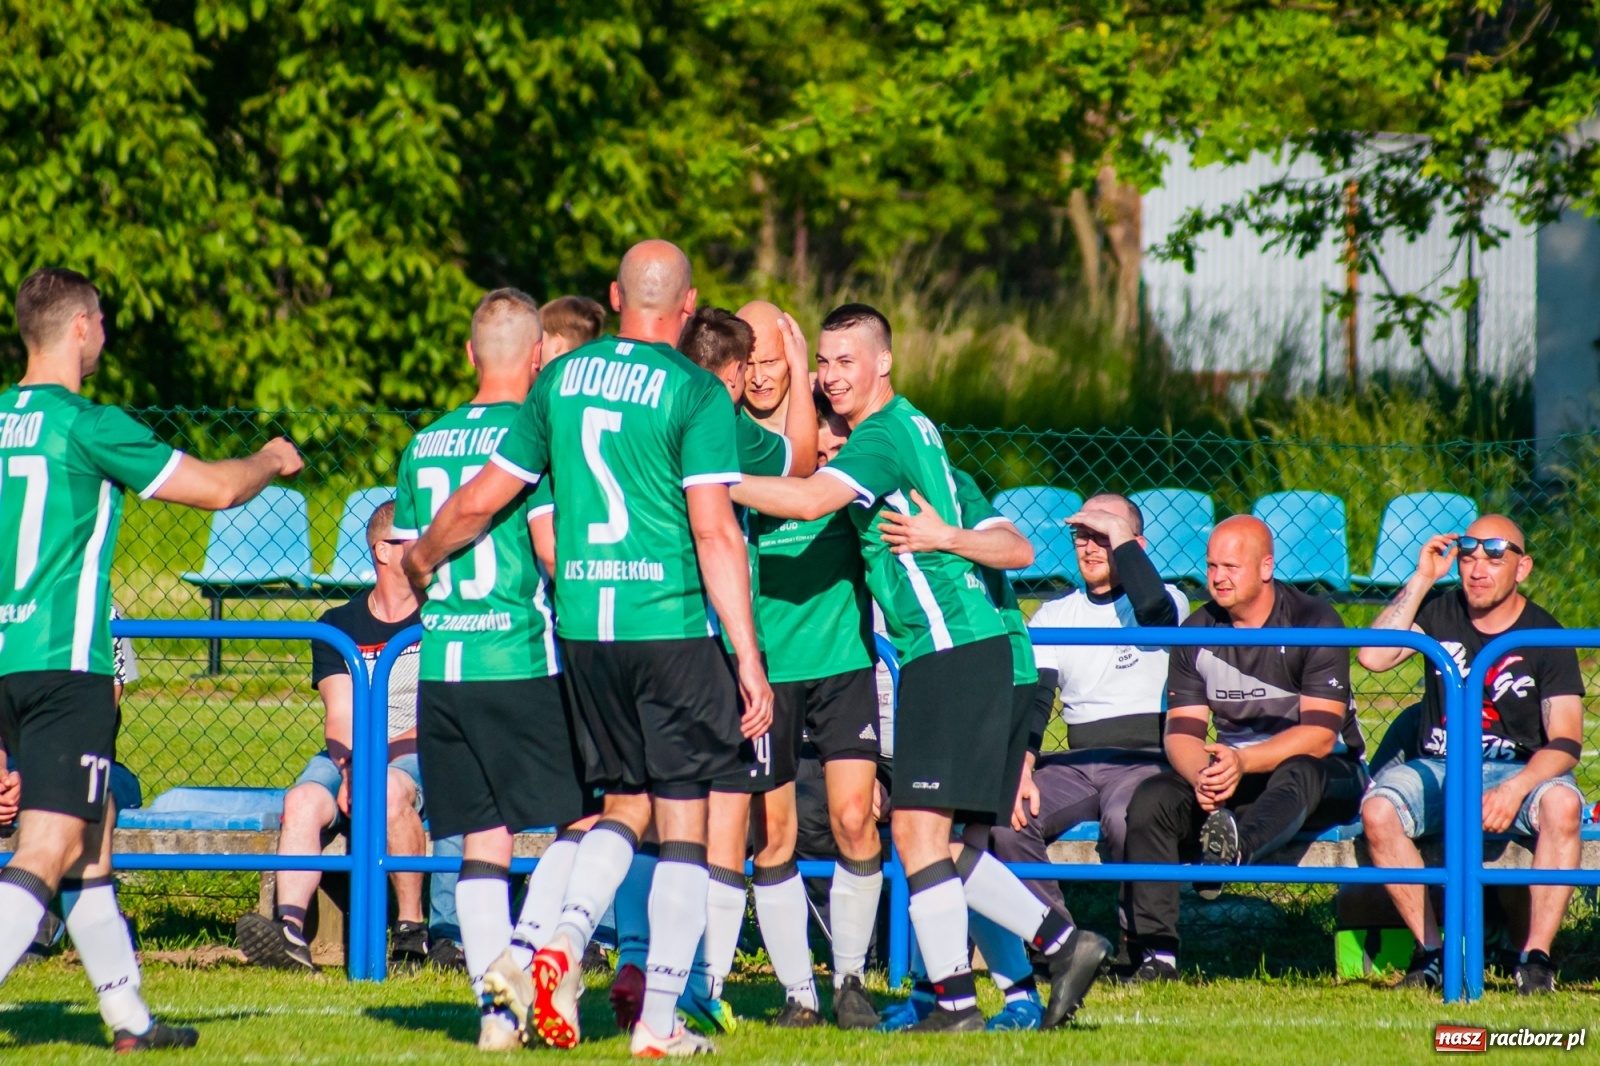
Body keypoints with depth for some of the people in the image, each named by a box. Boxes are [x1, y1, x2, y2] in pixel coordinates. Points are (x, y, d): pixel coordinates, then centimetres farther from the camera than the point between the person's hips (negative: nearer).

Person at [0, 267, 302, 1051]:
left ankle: (128, 1017, 24)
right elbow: (215, 489, -5)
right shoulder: (86, 426, -11)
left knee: (91, 835, 18)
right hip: (65, 661, -8)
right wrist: (272, 462, 16)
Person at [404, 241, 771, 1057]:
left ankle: (563, 945, -7)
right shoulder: (696, 393, -7)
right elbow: (715, 534, -13)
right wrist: (750, 659, -12)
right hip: (670, 623, -5)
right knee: (682, 819, 3)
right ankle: (660, 1021, 1)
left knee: (623, 803, 18)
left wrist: (422, 559, 32)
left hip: (582, 624, 5)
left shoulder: (561, 380, 8)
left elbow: (480, 499, 13)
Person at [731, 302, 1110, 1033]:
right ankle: (1062, 943, 15)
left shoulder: (881, 437, -14)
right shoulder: (910, 426, 17)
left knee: (917, 827, -9)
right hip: (948, 651, 10)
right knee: (930, 836, 12)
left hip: (952, 653, -10)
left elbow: (808, 499, -30)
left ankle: (955, 1001, -7)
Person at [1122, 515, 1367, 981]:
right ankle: (1155, 953, -25)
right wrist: (1201, 775, -25)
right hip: (1230, 769, 5)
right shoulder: (1196, 633, 4)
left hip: (1322, 776, -5)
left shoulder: (1313, 623, -10)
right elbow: (1181, 731, -1)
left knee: (1297, 772, -40)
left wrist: (1243, 762, -33)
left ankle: (1235, 846, -74)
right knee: (1151, 800, -22)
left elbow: (1320, 735, -19)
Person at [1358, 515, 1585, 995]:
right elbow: (1373, 657, -12)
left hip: (1518, 770, -2)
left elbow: (1565, 742, -10)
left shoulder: (1545, 637, -2)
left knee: (1562, 803, -35)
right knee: (1377, 811, -29)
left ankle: (1536, 957, -27)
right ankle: (1431, 951, -18)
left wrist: (1515, 788, -28)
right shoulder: (1439, 613, 5)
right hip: (1436, 769, 2)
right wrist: (1421, 580, -10)